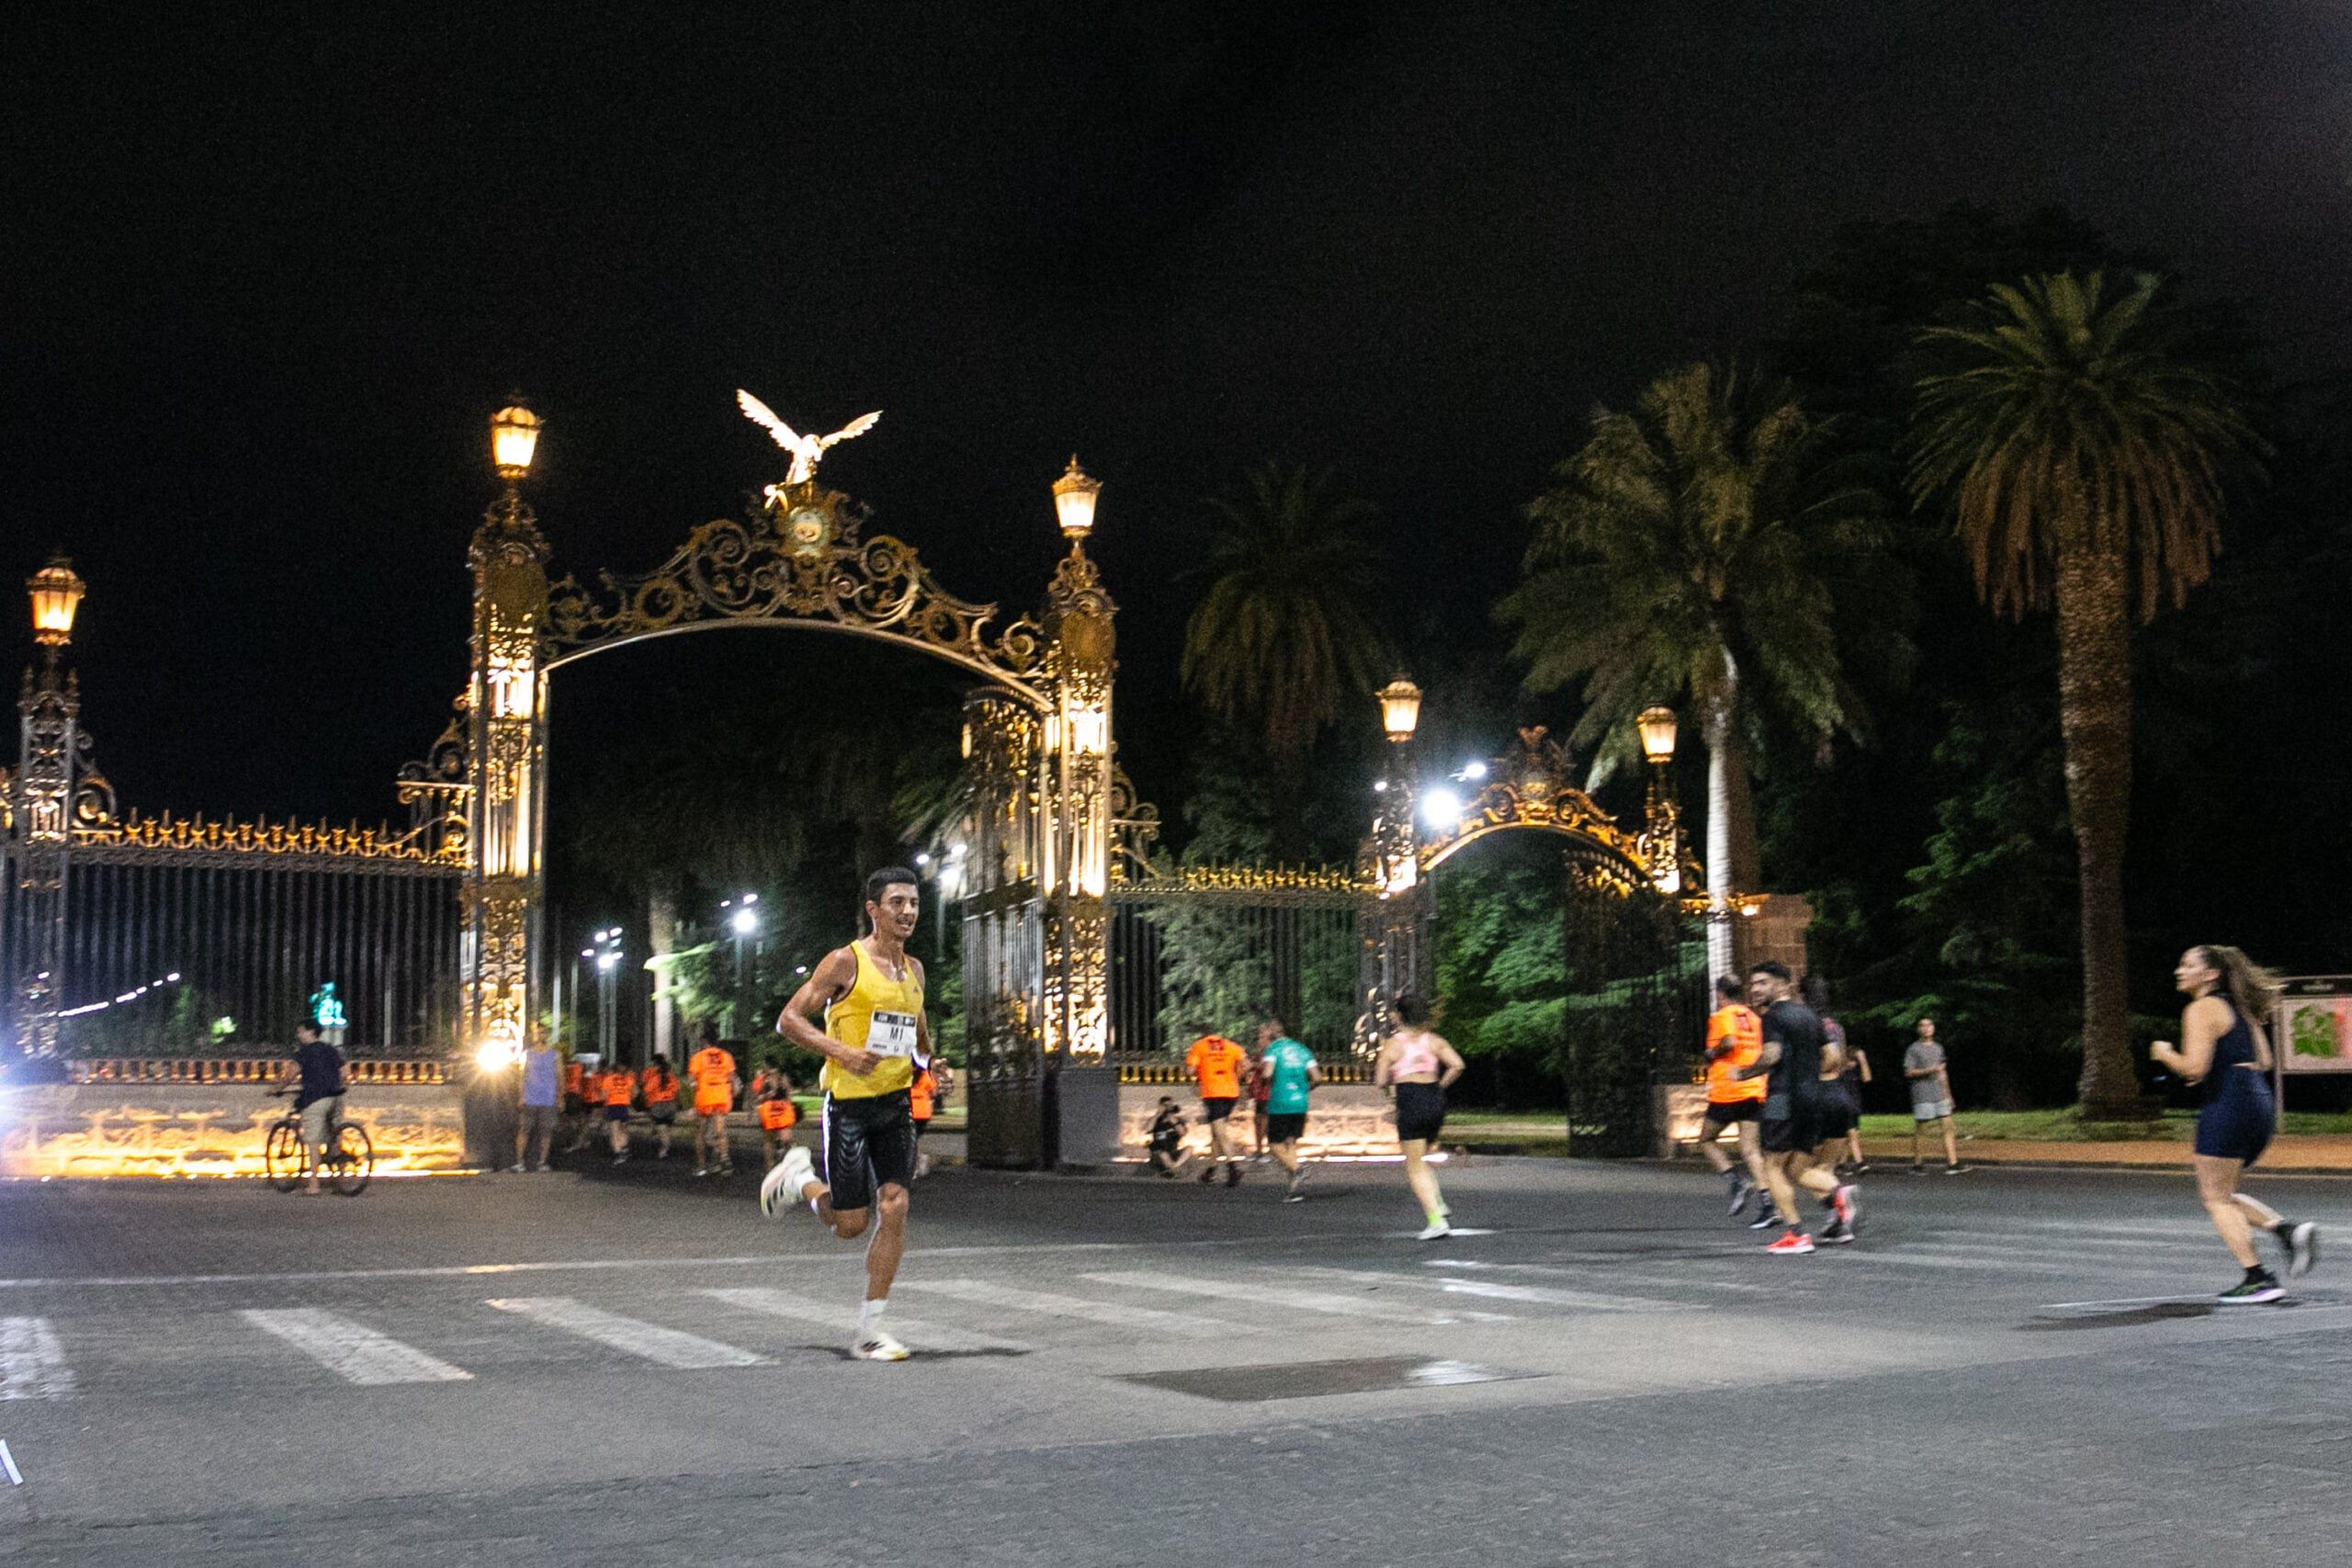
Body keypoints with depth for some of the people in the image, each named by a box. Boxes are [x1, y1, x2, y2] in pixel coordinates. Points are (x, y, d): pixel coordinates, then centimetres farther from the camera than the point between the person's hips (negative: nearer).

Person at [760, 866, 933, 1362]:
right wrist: (840, 1051, -22)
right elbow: (788, 1020, -9)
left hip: (896, 1103, 5)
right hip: (848, 1103, -5)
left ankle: (870, 1330, 2)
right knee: (850, 1224, -1)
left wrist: (926, 1056, 9)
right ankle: (798, 1179, 30)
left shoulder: (914, 969, 11)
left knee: (894, 1210, -5)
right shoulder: (846, 962, -8)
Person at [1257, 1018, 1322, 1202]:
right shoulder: (1302, 1049, 14)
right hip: (1300, 1103, 5)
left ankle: (1297, 1169, -24)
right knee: (1291, 1143, 11)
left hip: (1279, 1104, -5)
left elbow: (1267, 1073, -19)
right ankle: (1296, 1189, 4)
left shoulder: (1272, 1049, -2)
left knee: (1276, 1145, 2)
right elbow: (1317, 1078, 7)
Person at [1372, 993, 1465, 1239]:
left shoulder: (1391, 1044, -2)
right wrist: (1440, 1087, 7)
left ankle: (1436, 1220, -9)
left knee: (1416, 1166, 2)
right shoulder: (1433, 1040, 7)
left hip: (1410, 1101, -5)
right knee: (1422, 1160, 22)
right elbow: (1457, 1065, -4)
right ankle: (1440, 1206, 4)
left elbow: (1379, 1082, -4)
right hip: (1435, 1099, 5)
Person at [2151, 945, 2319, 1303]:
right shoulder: (2237, 1006, 19)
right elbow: (2263, 1061, 21)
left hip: (2227, 1103, -9)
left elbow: (2194, 1068, -17)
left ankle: (2258, 1280, -4)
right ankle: (2287, 1230, 1)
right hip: (2260, 1102, 9)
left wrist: (2165, 1054, 0)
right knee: (2223, 1193, 19)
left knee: (2216, 1197, -1)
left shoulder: (2202, 1010, -9)